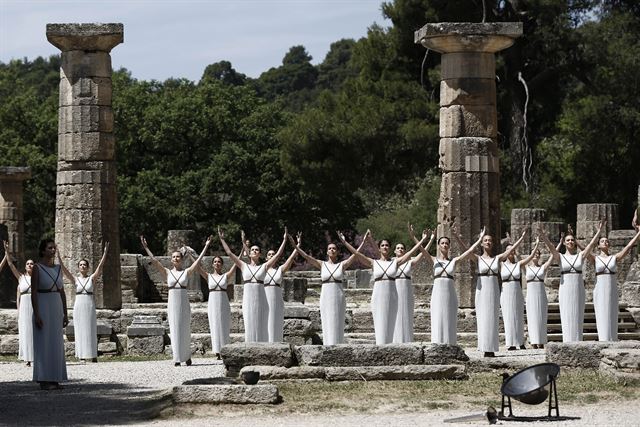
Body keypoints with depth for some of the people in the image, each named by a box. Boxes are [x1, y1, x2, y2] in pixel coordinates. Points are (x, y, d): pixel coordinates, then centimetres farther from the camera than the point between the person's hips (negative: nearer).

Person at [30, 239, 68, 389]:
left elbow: (62, 292, 14)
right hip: (43, 308, -6)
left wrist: (65, 314, 10)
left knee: (56, 344, 6)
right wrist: (36, 315, -18)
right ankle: (43, 380, -1)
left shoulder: (58, 269, 11)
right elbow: (33, 292, -12)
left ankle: (54, 380, 12)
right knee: (43, 344, -5)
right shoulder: (37, 268, -8)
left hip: (56, 309, 7)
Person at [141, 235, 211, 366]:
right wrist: (145, 247, 0)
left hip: (184, 303, 0)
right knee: (174, 330, -1)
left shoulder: (187, 272, 5)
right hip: (172, 303, 0)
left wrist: (206, 247, 2)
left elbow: (198, 260, 4)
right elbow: (154, 261, 3)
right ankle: (177, 359, 1)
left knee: (185, 330, 3)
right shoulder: (167, 273, 6)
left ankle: (187, 356, 18)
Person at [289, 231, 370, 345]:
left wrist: (363, 242, -13)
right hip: (325, 298, 1)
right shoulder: (322, 265, 7)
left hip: (338, 298, -1)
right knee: (327, 326, 1)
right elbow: (306, 256, 2)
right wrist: (295, 245, -6)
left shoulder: (342, 265, 5)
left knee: (337, 326, -1)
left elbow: (355, 255, -4)